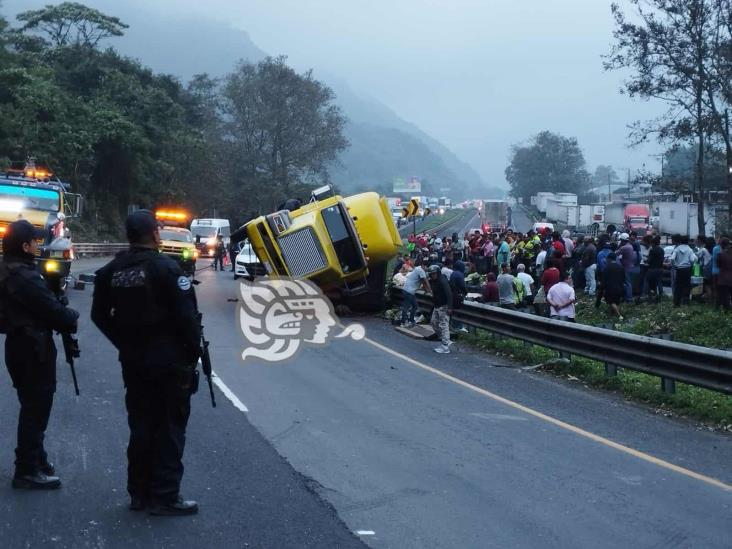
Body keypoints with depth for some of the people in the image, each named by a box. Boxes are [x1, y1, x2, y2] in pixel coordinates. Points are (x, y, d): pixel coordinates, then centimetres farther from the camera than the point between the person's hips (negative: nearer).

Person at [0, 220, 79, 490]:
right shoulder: (24, 277, -22)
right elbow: (51, 309, -19)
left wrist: (61, 313, -2)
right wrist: (72, 317, 0)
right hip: (32, 350, -10)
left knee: (33, 407, 20)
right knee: (36, 409, -2)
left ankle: (35, 458, 31)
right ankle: (27, 470, 3)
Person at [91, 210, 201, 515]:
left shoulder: (111, 272, 4)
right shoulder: (165, 268, -14)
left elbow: (100, 315, 10)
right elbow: (186, 315, -17)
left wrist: (125, 343, 16)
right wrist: (193, 351, -6)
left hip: (133, 361, 6)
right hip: (170, 361, -6)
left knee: (141, 427, 14)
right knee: (169, 429, 1)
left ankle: (139, 493, 20)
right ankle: (165, 497, 2)